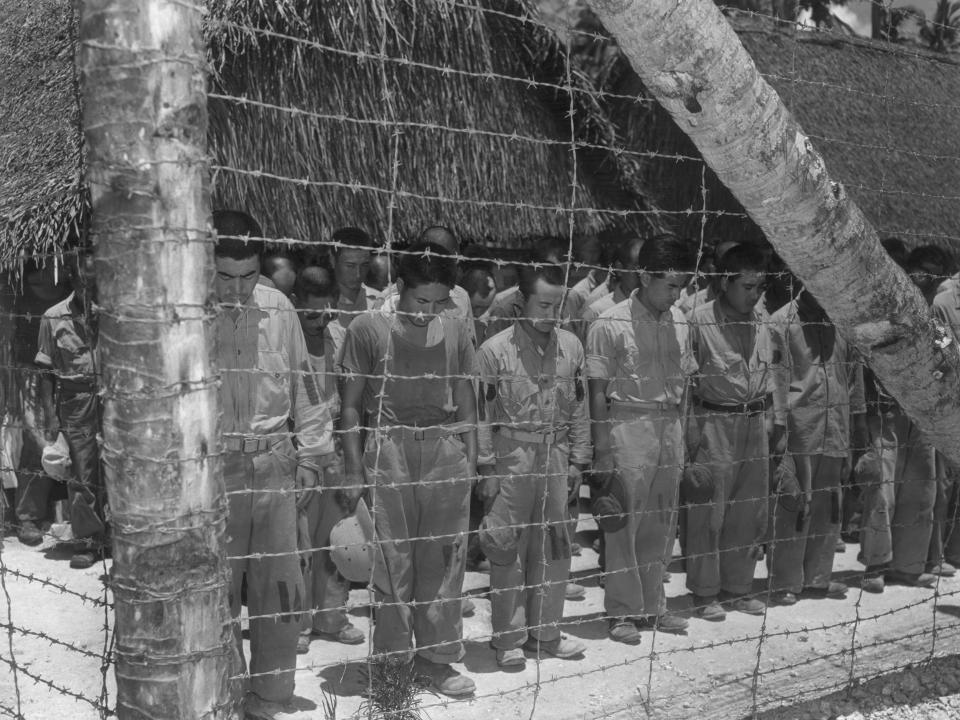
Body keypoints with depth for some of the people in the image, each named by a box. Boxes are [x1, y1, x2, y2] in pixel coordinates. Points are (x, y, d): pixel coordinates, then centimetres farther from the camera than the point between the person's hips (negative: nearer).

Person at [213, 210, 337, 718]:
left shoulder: (277, 308, 3)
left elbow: (303, 382, 11)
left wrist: (312, 452, 11)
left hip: (275, 465, 3)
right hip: (212, 468, -3)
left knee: (281, 590, 7)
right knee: (216, 591, 6)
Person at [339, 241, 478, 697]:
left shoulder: (456, 335, 9)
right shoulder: (368, 329, 0)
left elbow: (466, 407, 14)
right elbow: (350, 405, 2)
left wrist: (470, 464, 7)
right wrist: (354, 470, -4)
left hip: (444, 449, 3)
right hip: (387, 447, -3)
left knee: (443, 556, 4)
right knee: (390, 558, 0)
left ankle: (435, 655, 16)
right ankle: (392, 659, 12)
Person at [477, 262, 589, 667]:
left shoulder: (571, 346, 6)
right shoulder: (496, 350, -5)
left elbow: (579, 409, 11)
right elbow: (483, 414, -4)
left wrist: (577, 462, 7)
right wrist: (487, 468, -7)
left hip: (556, 458, 4)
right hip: (511, 459, -4)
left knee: (555, 546, 8)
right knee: (507, 549, 1)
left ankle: (545, 632, 23)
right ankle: (509, 639, 13)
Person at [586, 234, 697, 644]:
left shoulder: (678, 321, 8)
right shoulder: (611, 325, -10)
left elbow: (682, 382, 15)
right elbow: (598, 393, -8)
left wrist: (681, 438, 11)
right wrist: (602, 451, -12)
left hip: (669, 426, 6)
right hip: (628, 426, -5)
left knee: (661, 525, 11)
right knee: (624, 524, -1)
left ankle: (652, 606, 24)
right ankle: (623, 612, 12)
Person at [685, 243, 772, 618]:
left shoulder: (761, 322, 9)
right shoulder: (699, 319, -8)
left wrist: (766, 417, 12)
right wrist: (691, 426, -12)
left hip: (754, 421, 6)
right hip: (713, 421, -6)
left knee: (751, 510, 10)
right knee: (708, 510, -2)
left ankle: (737, 587, 24)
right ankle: (705, 592, 10)